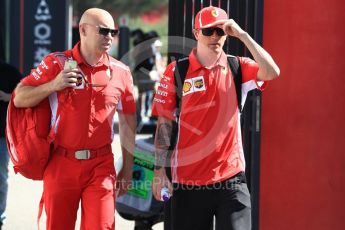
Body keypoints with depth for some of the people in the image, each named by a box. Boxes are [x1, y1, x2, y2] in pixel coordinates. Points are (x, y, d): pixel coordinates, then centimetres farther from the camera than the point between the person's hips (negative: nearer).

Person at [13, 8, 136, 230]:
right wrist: (53, 85, -16)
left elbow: (128, 122, 11)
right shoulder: (56, 63, -2)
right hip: (61, 163, -1)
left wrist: (128, 168, 11)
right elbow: (20, 99, -1)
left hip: (101, 166, 1)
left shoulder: (121, 72, 4)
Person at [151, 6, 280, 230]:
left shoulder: (238, 68, 6)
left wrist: (242, 34, -16)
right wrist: (160, 171, -3)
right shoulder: (176, 71, 2)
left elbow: (272, 72, -13)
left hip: (231, 178, 0)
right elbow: (164, 123, 2)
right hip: (188, 180, 0)